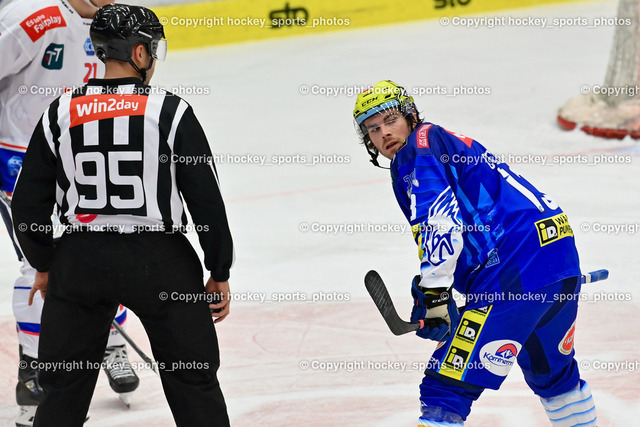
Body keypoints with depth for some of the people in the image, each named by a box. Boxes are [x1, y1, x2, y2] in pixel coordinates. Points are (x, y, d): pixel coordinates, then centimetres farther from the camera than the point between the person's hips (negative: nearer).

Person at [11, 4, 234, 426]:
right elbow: (206, 198, -8)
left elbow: (28, 200, 3)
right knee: (194, 379, 10)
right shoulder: (170, 110, -8)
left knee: (64, 383, 12)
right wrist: (219, 273, 2)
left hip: (80, 263, 3)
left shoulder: (61, 113, 0)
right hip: (159, 260, -2)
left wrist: (44, 265, 18)